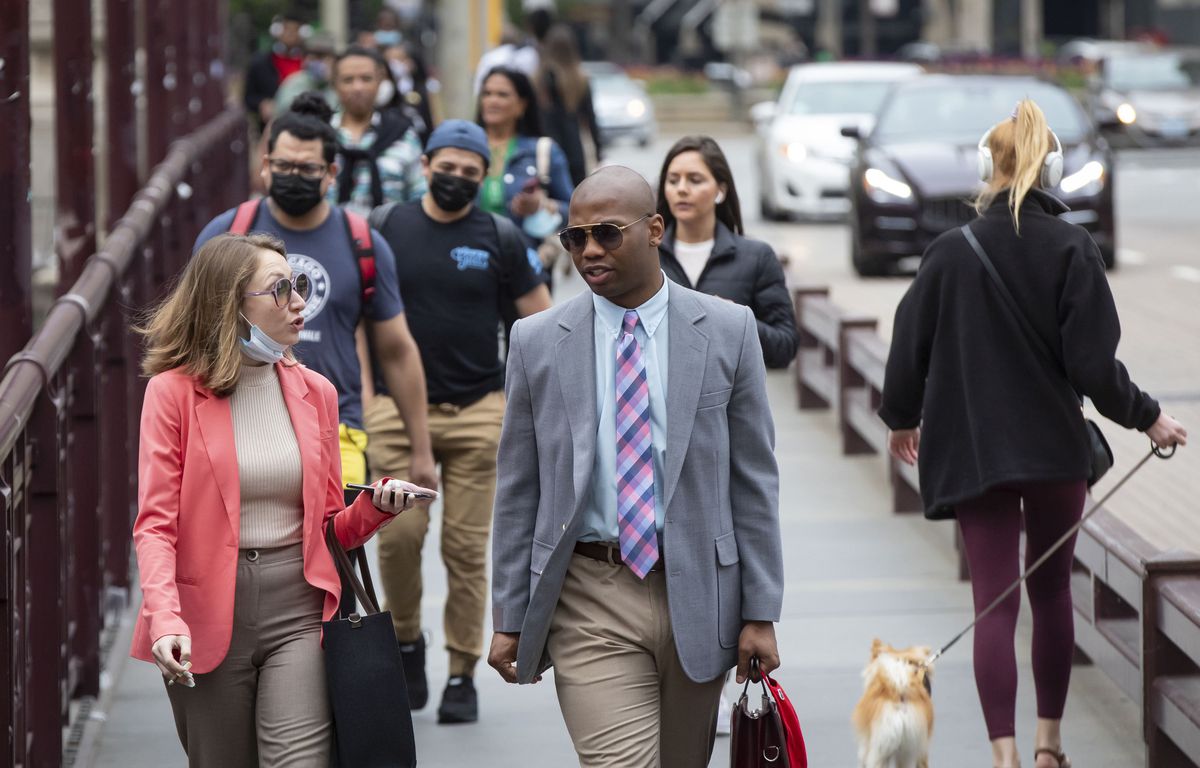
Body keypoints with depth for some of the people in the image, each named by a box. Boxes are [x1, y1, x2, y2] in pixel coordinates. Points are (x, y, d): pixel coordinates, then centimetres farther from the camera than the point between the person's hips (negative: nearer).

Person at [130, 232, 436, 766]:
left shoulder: (314, 392, 10)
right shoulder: (174, 391, -1)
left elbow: (331, 527, 14)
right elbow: (156, 522, -8)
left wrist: (375, 506, -9)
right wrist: (164, 618, -23)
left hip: (297, 608, 2)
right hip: (208, 617, -2)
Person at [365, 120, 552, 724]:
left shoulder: (500, 238, 4)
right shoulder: (386, 228, 4)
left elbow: (541, 320, 10)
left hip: (478, 411, 0)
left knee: (466, 547, 0)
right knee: (399, 534, -11)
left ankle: (462, 675, 8)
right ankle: (405, 639, 15)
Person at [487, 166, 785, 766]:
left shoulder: (727, 330, 1)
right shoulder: (537, 342, 3)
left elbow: (754, 479, 2)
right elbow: (518, 492, 6)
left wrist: (761, 612, -1)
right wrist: (509, 619, 3)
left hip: (696, 591, 1)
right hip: (589, 601, -1)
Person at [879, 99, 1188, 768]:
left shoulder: (951, 253, -4)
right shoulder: (1072, 249, -8)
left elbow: (910, 346, 2)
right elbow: (1094, 361, -12)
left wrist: (903, 419, 21)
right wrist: (1147, 417, 4)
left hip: (974, 452, 0)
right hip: (1057, 448, 0)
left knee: (995, 604, -1)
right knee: (1052, 589, 17)